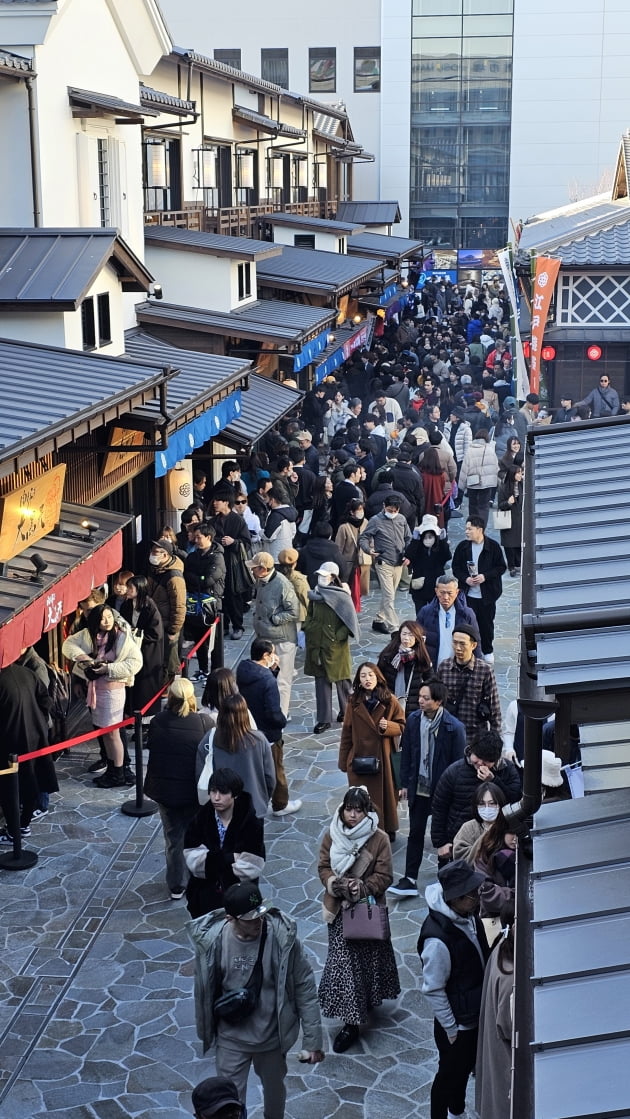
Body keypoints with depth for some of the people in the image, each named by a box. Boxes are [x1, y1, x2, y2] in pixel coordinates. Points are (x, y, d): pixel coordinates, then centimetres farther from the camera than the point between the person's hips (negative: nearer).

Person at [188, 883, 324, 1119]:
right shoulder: (211, 939, -20)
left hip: (273, 1035, 1)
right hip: (231, 1039, 0)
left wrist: (313, 1039, -13)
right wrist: (205, 1032, 8)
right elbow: (204, 989, -3)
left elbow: (304, 987, -14)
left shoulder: (282, 936, -23)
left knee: (274, 1090, 25)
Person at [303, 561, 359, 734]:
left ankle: (345, 711, 31)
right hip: (317, 645, 5)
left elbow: (350, 621, -11)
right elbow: (310, 615, 15)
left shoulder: (341, 596, -13)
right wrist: (306, 629, 1)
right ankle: (324, 719, 8)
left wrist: (338, 636, -16)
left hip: (336, 646, -5)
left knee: (341, 679, 10)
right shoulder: (315, 594, 4)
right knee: (321, 681, 5)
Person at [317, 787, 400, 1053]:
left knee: (368, 958, 11)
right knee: (343, 961, 1)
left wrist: (361, 887, -23)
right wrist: (334, 883, -18)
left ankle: (369, 1000, 28)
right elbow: (323, 867, 2)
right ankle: (352, 1020, 13)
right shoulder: (332, 836, -2)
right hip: (340, 908, 2)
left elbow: (384, 877, -9)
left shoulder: (379, 839, -10)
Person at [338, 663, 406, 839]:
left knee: (385, 794, 11)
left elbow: (401, 725, 3)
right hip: (359, 759, 0)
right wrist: (343, 761, 4)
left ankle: (387, 830, 30)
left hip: (383, 758, 0)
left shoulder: (389, 701, -5)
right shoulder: (353, 702, -1)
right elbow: (347, 733, 3)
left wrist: (388, 726, -19)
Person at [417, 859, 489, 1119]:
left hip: (476, 1014, 8)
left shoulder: (468, 915, -11)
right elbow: (433, 990, -24)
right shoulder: (438, 939, -36)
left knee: (465, 1067, 28)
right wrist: (451, 1029, -15)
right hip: (457, 1023, -8)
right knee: (449, 1074, 15)